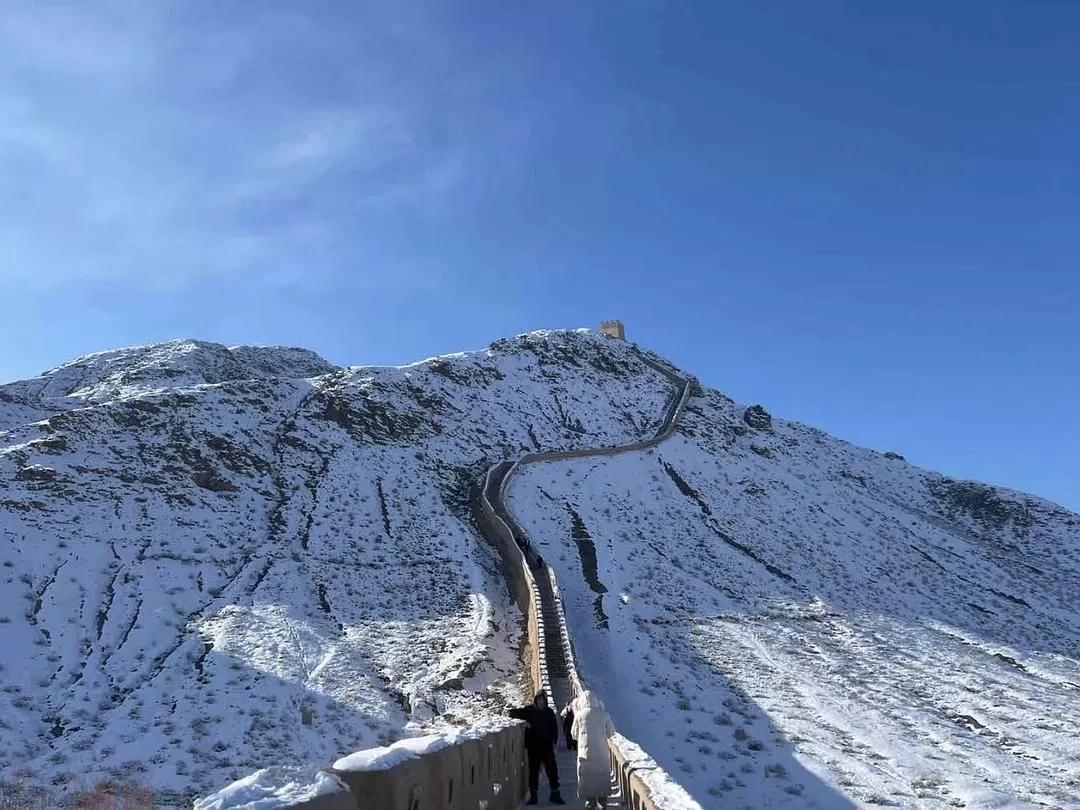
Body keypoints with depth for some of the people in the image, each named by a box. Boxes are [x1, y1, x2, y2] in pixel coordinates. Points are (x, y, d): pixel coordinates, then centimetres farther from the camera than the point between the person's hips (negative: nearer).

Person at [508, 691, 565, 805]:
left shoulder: (549, 712, 3)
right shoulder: (529, 710, -2)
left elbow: (554, 728, 8)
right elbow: (513, 713, -3)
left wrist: (554, 742, -2)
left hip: (547, 746, 1)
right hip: (533, 746, -1)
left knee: (552, 770, 3)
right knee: (533, 771, 5)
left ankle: (555, 794, 12)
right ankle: (533, 795, 14)